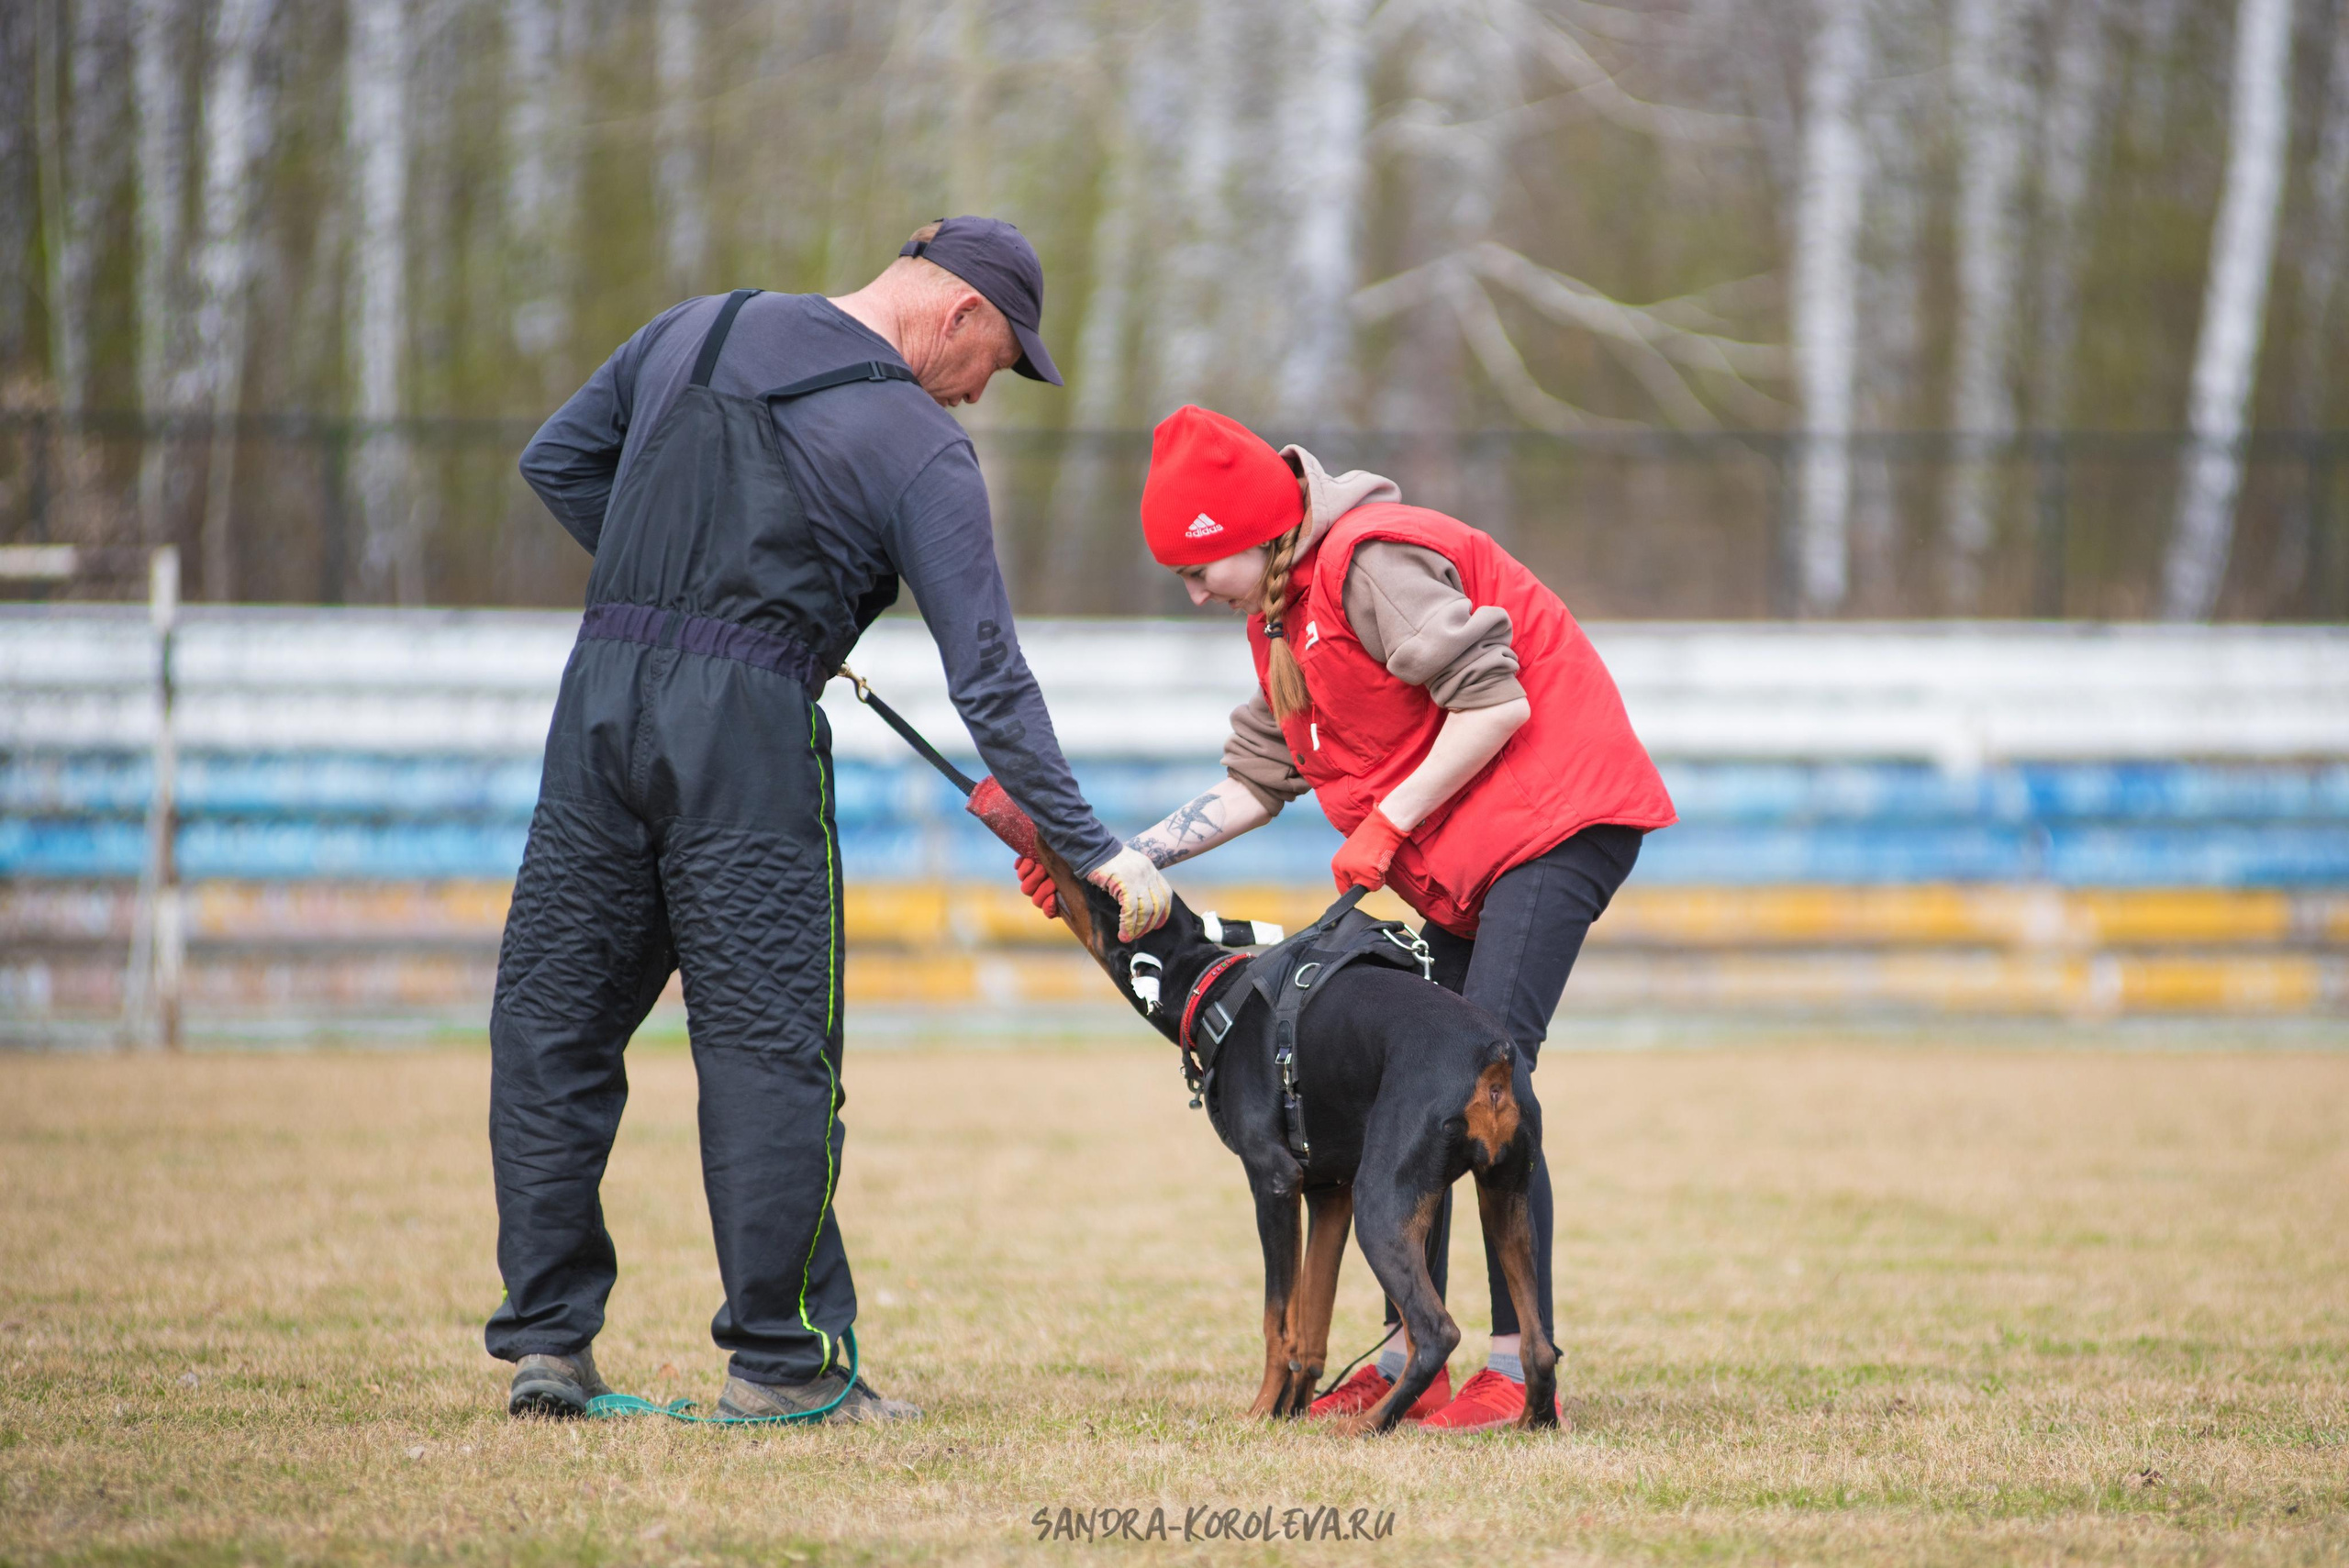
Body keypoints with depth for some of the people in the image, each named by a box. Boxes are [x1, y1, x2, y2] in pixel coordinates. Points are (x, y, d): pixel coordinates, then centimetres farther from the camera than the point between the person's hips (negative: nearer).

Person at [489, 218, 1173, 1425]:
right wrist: (1091, 852, -3)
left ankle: (545, 1338, 10)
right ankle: (780, 1360, 3)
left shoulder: (693, 332, 15)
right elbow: (988, 676, -6)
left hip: (601, 691, 5)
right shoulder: (920, 448, -1)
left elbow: (556, 462, 22)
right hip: (746, 725, -5)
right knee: (770, 1048, 1)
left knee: (552, 1021, 9)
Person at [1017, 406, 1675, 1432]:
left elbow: (1495, 701, -22)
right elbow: (1257, 781, 15)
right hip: (1452, 861, 10)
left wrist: (1388, 822, -17)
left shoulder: (1373, 562, -19)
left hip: (1556, 816, -10)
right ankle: (1410, 1354, 13)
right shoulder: (1279, 613, 13)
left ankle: (1523, 1365, -19)